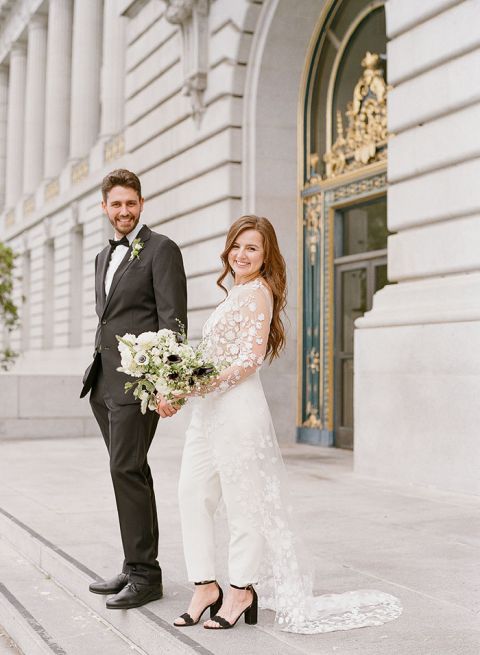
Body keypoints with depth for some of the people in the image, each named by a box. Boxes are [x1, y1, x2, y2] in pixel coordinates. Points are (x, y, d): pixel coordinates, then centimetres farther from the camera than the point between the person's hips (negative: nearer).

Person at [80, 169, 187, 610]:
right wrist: (96, 371, 19)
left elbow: (173, 318, -11)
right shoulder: (104, 257, 21)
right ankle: (136, 568, 20)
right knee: (131, 472, 12)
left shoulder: (161, 249, -4)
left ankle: (145, 574, -1)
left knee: (127, 469, -10)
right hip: (104, 382, 8)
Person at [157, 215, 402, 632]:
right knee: (192, 494, 7)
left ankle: (242, 591, 15)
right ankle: (206, 587, 15)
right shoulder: (237, 293, 19)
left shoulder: (257, 291, -9)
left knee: (242, 500, 2)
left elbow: (249, 359, -17)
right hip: (210, 407, 9)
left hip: (238, 406, -9)